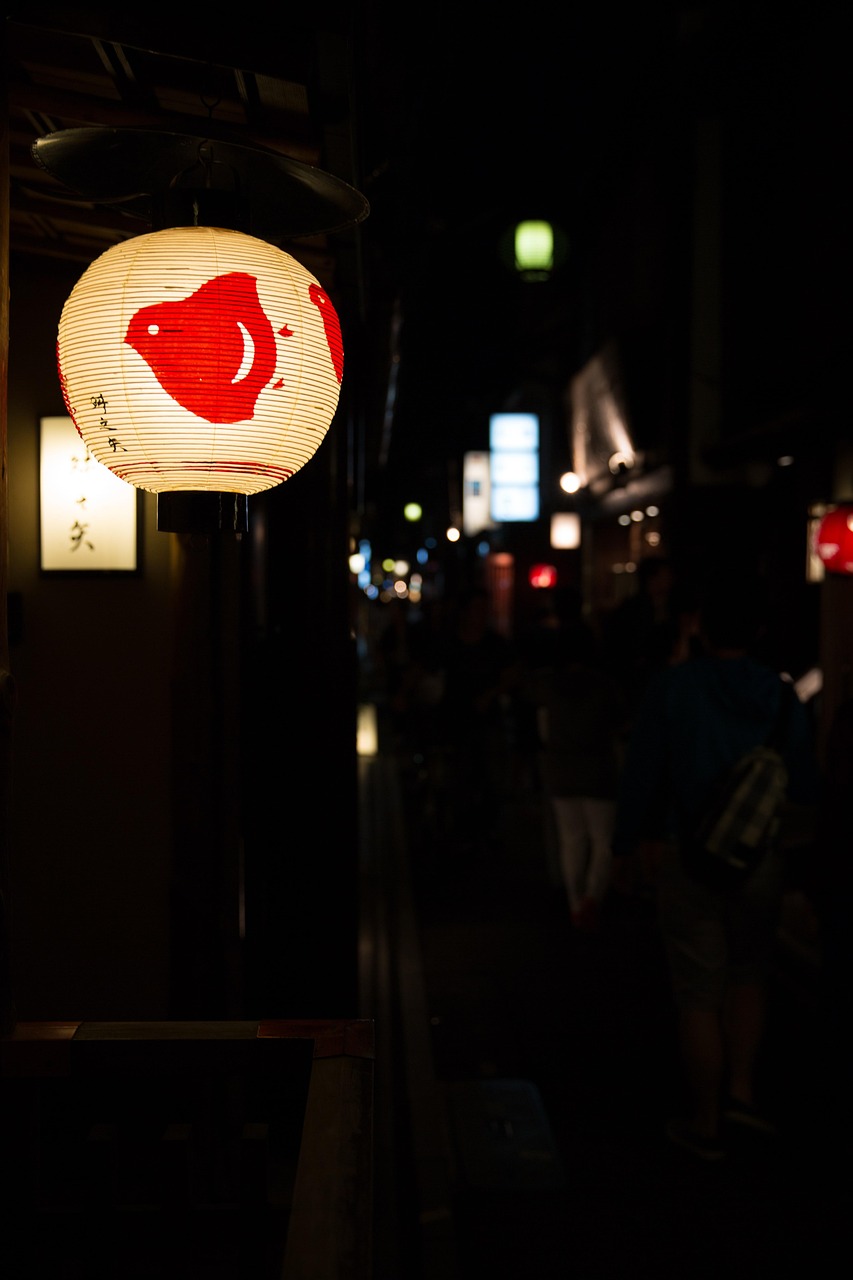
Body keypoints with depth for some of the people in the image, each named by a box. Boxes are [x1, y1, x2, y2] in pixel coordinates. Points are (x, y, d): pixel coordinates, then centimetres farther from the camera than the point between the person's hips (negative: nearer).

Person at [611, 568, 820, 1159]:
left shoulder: (670, 689, -11)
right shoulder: (783, 697, -4)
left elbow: (640, 775, -5)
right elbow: (806, 791, 3)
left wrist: (632, 839, 10)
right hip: (762, 861, 2)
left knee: (699, 993, 7)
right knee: (749, 973, 25)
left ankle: (707, 1123, 17)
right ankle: (741, 1087, 23)